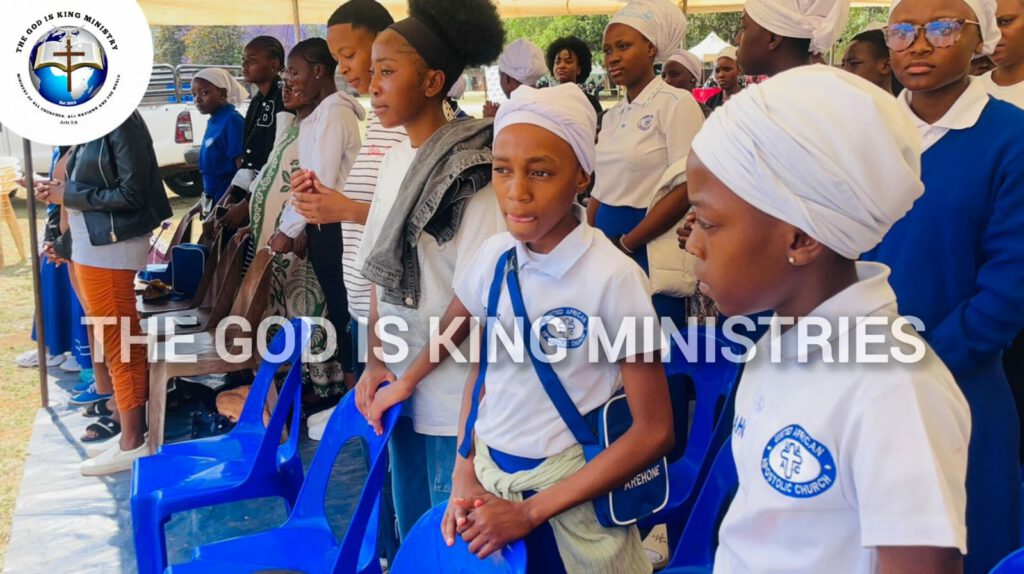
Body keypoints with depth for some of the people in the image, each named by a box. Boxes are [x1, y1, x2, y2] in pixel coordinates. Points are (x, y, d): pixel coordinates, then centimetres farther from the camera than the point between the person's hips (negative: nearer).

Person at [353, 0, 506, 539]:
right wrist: (375, 363, 1)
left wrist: (411, 378, -15)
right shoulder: (394, 160, 7)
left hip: (452, 394, -7)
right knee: (410, 530, 18)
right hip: (401, 385, 7)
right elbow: (379, 272, 10)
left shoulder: (468, 168, -15)